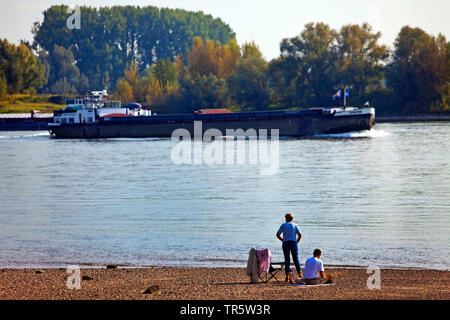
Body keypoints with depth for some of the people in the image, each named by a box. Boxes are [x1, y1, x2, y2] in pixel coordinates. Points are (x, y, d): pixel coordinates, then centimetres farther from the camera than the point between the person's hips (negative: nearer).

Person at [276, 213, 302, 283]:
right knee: (296, 259, 7)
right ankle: (299, 274, 0)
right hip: (294, 243, 1)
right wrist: (297, 242, 9)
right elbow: (300, 235, -1)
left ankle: (287, 276, -2)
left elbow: (277, 235, -2)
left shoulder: (283, 225, 3)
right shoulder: (295, 225, 7)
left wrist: (283, 240, 7)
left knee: (287, 260, 3)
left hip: (286, 244, -1)